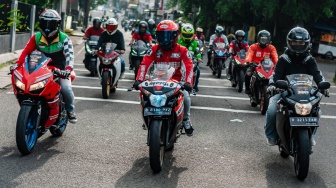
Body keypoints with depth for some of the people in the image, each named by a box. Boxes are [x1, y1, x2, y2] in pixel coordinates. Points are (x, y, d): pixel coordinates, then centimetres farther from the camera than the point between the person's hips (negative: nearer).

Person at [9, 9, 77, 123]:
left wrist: (68, 69, -40)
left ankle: (70, 110, 4)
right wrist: (18, 64, -24)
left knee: (66, 89, -25)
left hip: (60, 70, -3)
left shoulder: (64, 38, -8)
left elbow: (69, 54, -21)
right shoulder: (36, 38, 1)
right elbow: (26, 51, -6)